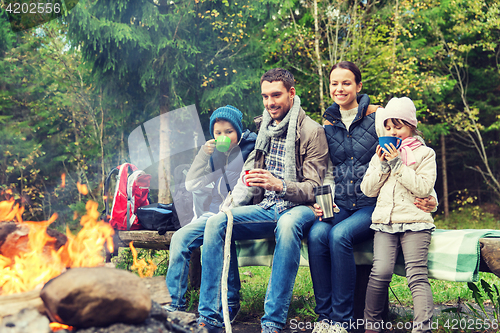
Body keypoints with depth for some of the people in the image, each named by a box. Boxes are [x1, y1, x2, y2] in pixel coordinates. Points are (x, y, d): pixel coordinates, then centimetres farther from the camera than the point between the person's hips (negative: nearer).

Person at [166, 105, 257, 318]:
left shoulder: (251, 147, -2)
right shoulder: (215, 153, 13)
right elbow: (192, 185, 8)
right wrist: (203, 155, -3)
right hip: (216, 213, 6)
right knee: (180, 237, -15)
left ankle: (230, 302, -21)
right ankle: (176, 303, -9)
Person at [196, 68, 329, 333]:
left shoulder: (312, 132, -5)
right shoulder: (266, 129, 15)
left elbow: (314, 189, -10)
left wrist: (279, 185, -28)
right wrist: (236, 203, 11)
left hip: (299, 208, -6)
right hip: (267, 208, 6)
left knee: (287, 225, -41)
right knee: (216, 223, -19)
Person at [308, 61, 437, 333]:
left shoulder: (378, 116, -1)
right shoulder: (328, 124, 13)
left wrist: (429, 197, -12)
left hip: (374, 204, -4)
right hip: (341, 205, 4)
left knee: (340, 235, -32)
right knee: (316, 234, -27)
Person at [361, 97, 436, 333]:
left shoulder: (425, 154, 10)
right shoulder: (381, 154, 21)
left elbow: (423, 188, -5)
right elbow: (368, 190, 14)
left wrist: (398, 165, -8)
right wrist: (382, 166, 1)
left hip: (415, 221, -2)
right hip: (384, 221, 2)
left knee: (417, 274, -19)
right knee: (381, 271, -19)